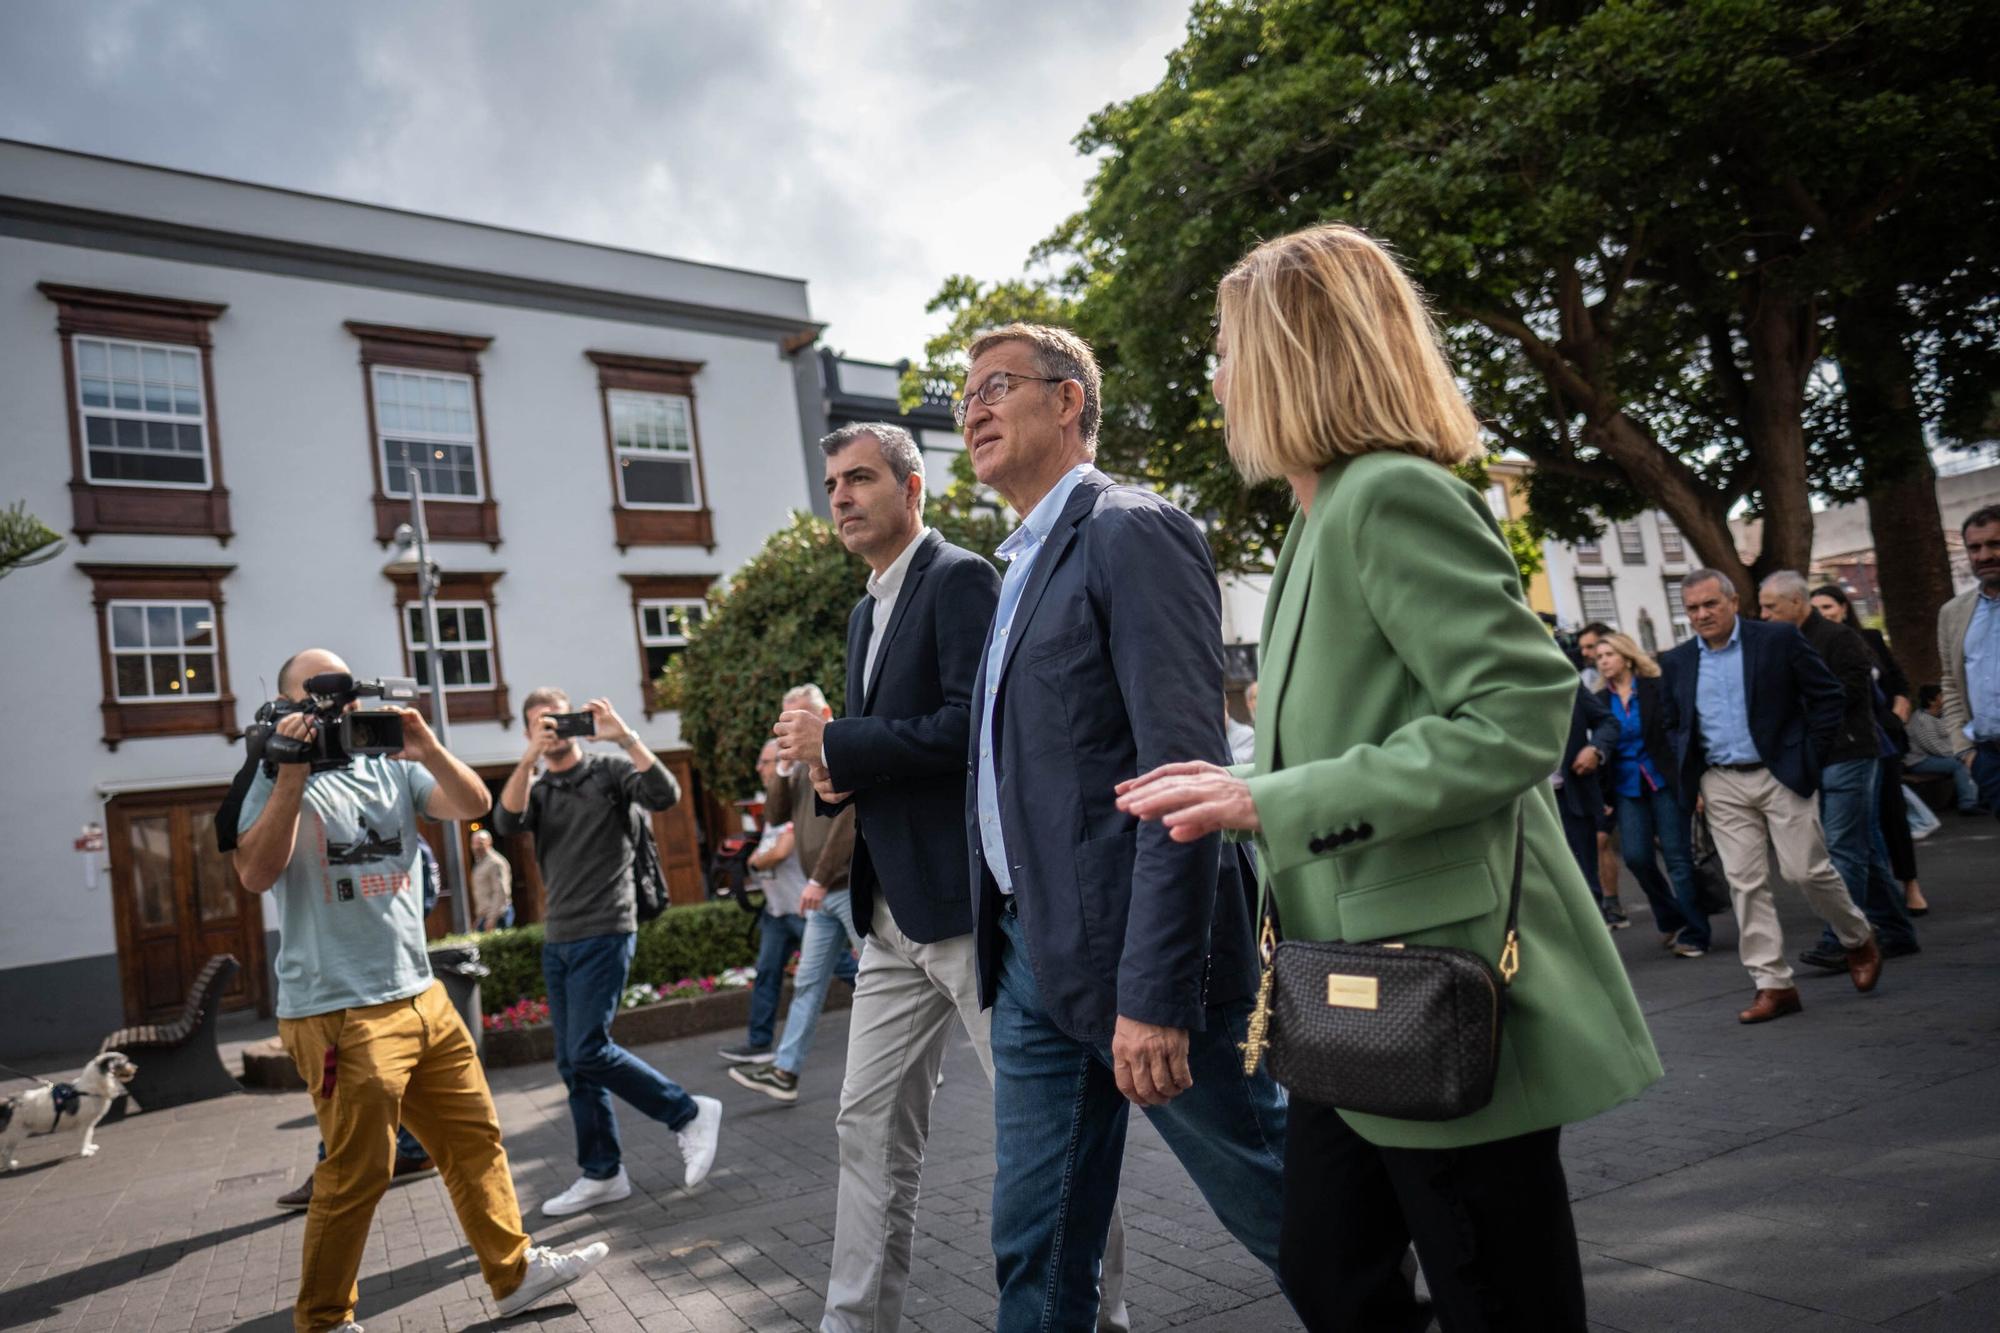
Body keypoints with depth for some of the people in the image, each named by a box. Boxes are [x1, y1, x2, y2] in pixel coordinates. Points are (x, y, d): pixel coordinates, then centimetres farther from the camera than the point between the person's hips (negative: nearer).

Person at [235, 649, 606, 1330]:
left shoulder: (390, 768, 11)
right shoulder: (278, 780, -2)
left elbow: (473, 804, -1)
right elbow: (255, 876, -18)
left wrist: (427, 748, -17)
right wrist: (291, 777, -25)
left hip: (421, 994, 6)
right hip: (340, 1012, -6)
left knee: (474, 1139, 12)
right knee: (355, 1177, 0)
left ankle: (516, 1271, 24)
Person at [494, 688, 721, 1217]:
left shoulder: (609, 770, -1)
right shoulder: (535, 787, 11)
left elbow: (665, 795, -18)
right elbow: (506, 823, -11)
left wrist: (625, 737, -26)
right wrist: (530, 756, -21)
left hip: (604, 934, -6)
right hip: (557, 940, 6)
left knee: (588, 1051, -14)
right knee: (572, 1063, 8)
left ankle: (690, 1114, 2)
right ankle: (601, 1174, 19)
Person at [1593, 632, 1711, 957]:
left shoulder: (1656, 688, -2)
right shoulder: (1602, 700, 7)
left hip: (1664, 781, -3)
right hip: (1627, 787, 3)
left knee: (1677, 857, -2)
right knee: (1636, 857, -5)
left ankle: (1694, 933, 7)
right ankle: (1671, 918, 19)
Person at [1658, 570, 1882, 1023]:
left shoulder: (1779, 639, -3)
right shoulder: (1676, 662, 6)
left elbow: (1826, 694, 0)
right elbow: (1674, 725, 16)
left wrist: (1811, 754, -5)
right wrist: (1691, 779, 6)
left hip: (1781, 775, -3)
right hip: (1721, 786, 3)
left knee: (1808, 870, 0)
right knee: (1746, 884, 1)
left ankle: (1859, 942, 29)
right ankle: (1773, 985, 6)